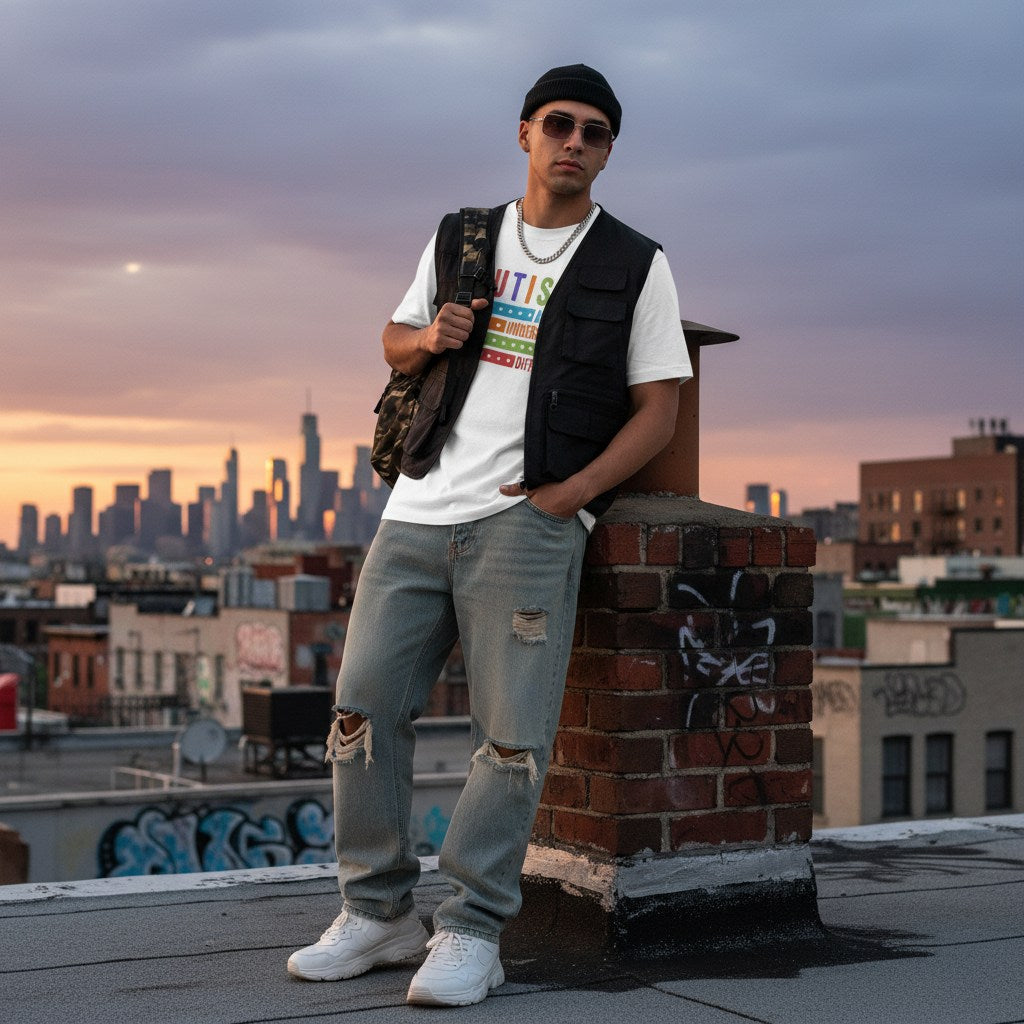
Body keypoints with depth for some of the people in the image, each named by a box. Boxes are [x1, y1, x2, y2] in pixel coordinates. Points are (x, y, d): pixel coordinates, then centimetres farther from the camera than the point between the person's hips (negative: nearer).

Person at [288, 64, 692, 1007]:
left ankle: (471, 934, 1)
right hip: (421, 507, 4)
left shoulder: (635, 265, 7)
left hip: (529, 522, -4)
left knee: (512, 737, -9)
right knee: (365, 708, -1)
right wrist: (428, 339, 2)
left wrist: (569, 493, -11)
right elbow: (395, 341, 27)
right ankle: (379, 912, 11)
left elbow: (657, 409, 3)